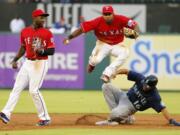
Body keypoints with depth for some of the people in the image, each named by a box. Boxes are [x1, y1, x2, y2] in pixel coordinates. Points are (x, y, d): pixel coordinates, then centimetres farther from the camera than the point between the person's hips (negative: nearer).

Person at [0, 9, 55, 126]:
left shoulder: (47, 33, -6)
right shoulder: (25, 32, 7)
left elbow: (52, 51, -6)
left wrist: (42, 51, -24)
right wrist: (15, 60, 8)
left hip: (40, 64, -5)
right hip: (28, 63, 5)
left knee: (34, 90, -11)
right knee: (17, 88, 1)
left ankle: (45, 118, -1)